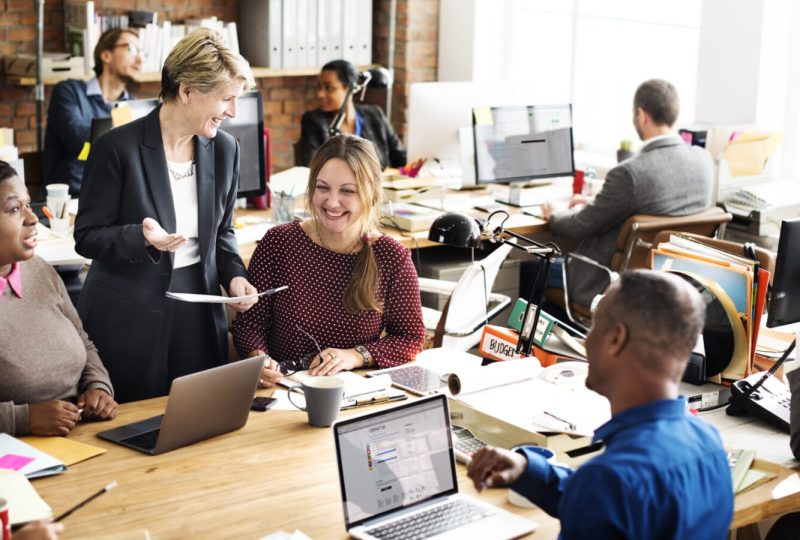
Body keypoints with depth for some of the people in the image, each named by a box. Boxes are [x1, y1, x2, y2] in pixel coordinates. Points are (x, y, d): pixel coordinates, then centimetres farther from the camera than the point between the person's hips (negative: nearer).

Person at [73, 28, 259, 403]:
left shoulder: (224, 149, 3)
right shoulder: (119, 147, -13)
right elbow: (87, 237, -8)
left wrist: (234, 275, -4)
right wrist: (142, 236, -26)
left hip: (198, 313, 5)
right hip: (129, 318, -4)